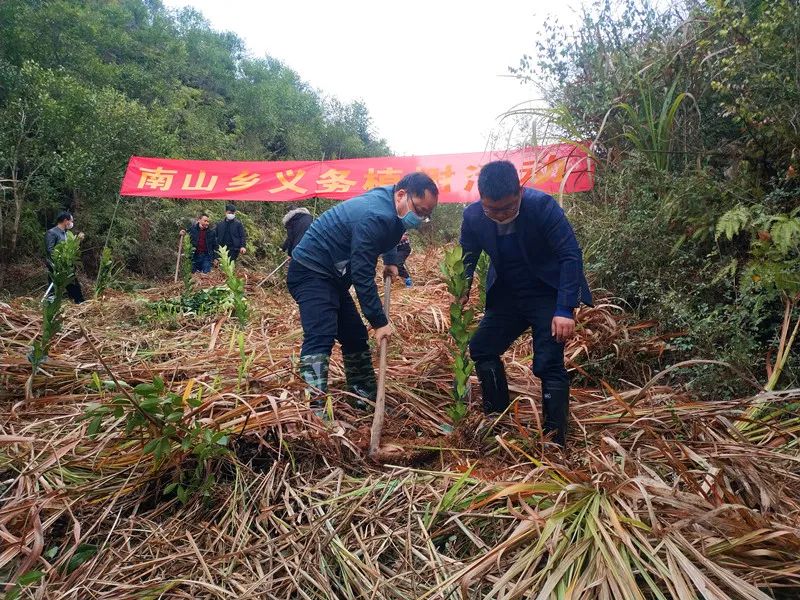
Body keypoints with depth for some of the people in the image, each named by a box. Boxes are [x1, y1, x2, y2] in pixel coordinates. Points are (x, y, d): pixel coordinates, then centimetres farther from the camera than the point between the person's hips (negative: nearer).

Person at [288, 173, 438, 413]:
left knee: (355, 336, 14)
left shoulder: (388, 203, 4)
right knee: (321, 337, -26)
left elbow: (387, 236, 30)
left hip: (331, 276, 10)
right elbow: (362, 276, -27)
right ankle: (313, 409, -33)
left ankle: (366, 397, 28)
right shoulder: (375, 218, -27)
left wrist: (391, 260, 16)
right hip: (310, 273, -10)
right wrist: (379, 322, -22)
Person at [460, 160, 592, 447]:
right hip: (507, 295, 5)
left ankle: (556, 441, 0)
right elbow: (467, 259, 1)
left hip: (548, 294, -5)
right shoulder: (473, 216, -14)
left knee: (549, 364, -13)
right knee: (481, 348, 3)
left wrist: (565, 310, -30)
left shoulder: (542, 205, -25)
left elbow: (571, 256, -24)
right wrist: (461, 293, -19)